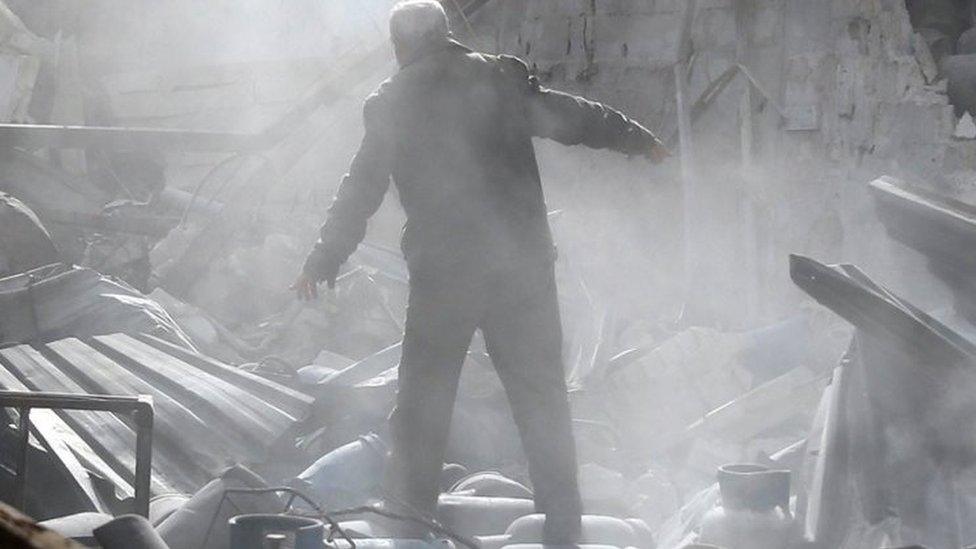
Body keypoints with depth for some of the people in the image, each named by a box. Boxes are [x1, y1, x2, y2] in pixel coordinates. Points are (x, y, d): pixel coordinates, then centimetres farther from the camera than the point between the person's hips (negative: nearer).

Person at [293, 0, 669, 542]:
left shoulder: (391, 104, 3)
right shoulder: (503, 78, 4)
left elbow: (361, 192, 8)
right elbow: (573, 117, 10)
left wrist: (324, 263, 18)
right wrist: (641, 139, 26)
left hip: (441, 274, -1)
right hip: (522, 268, 1)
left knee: (423, 399, 11)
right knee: (542, 396, 9)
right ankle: (564, 528, 10)